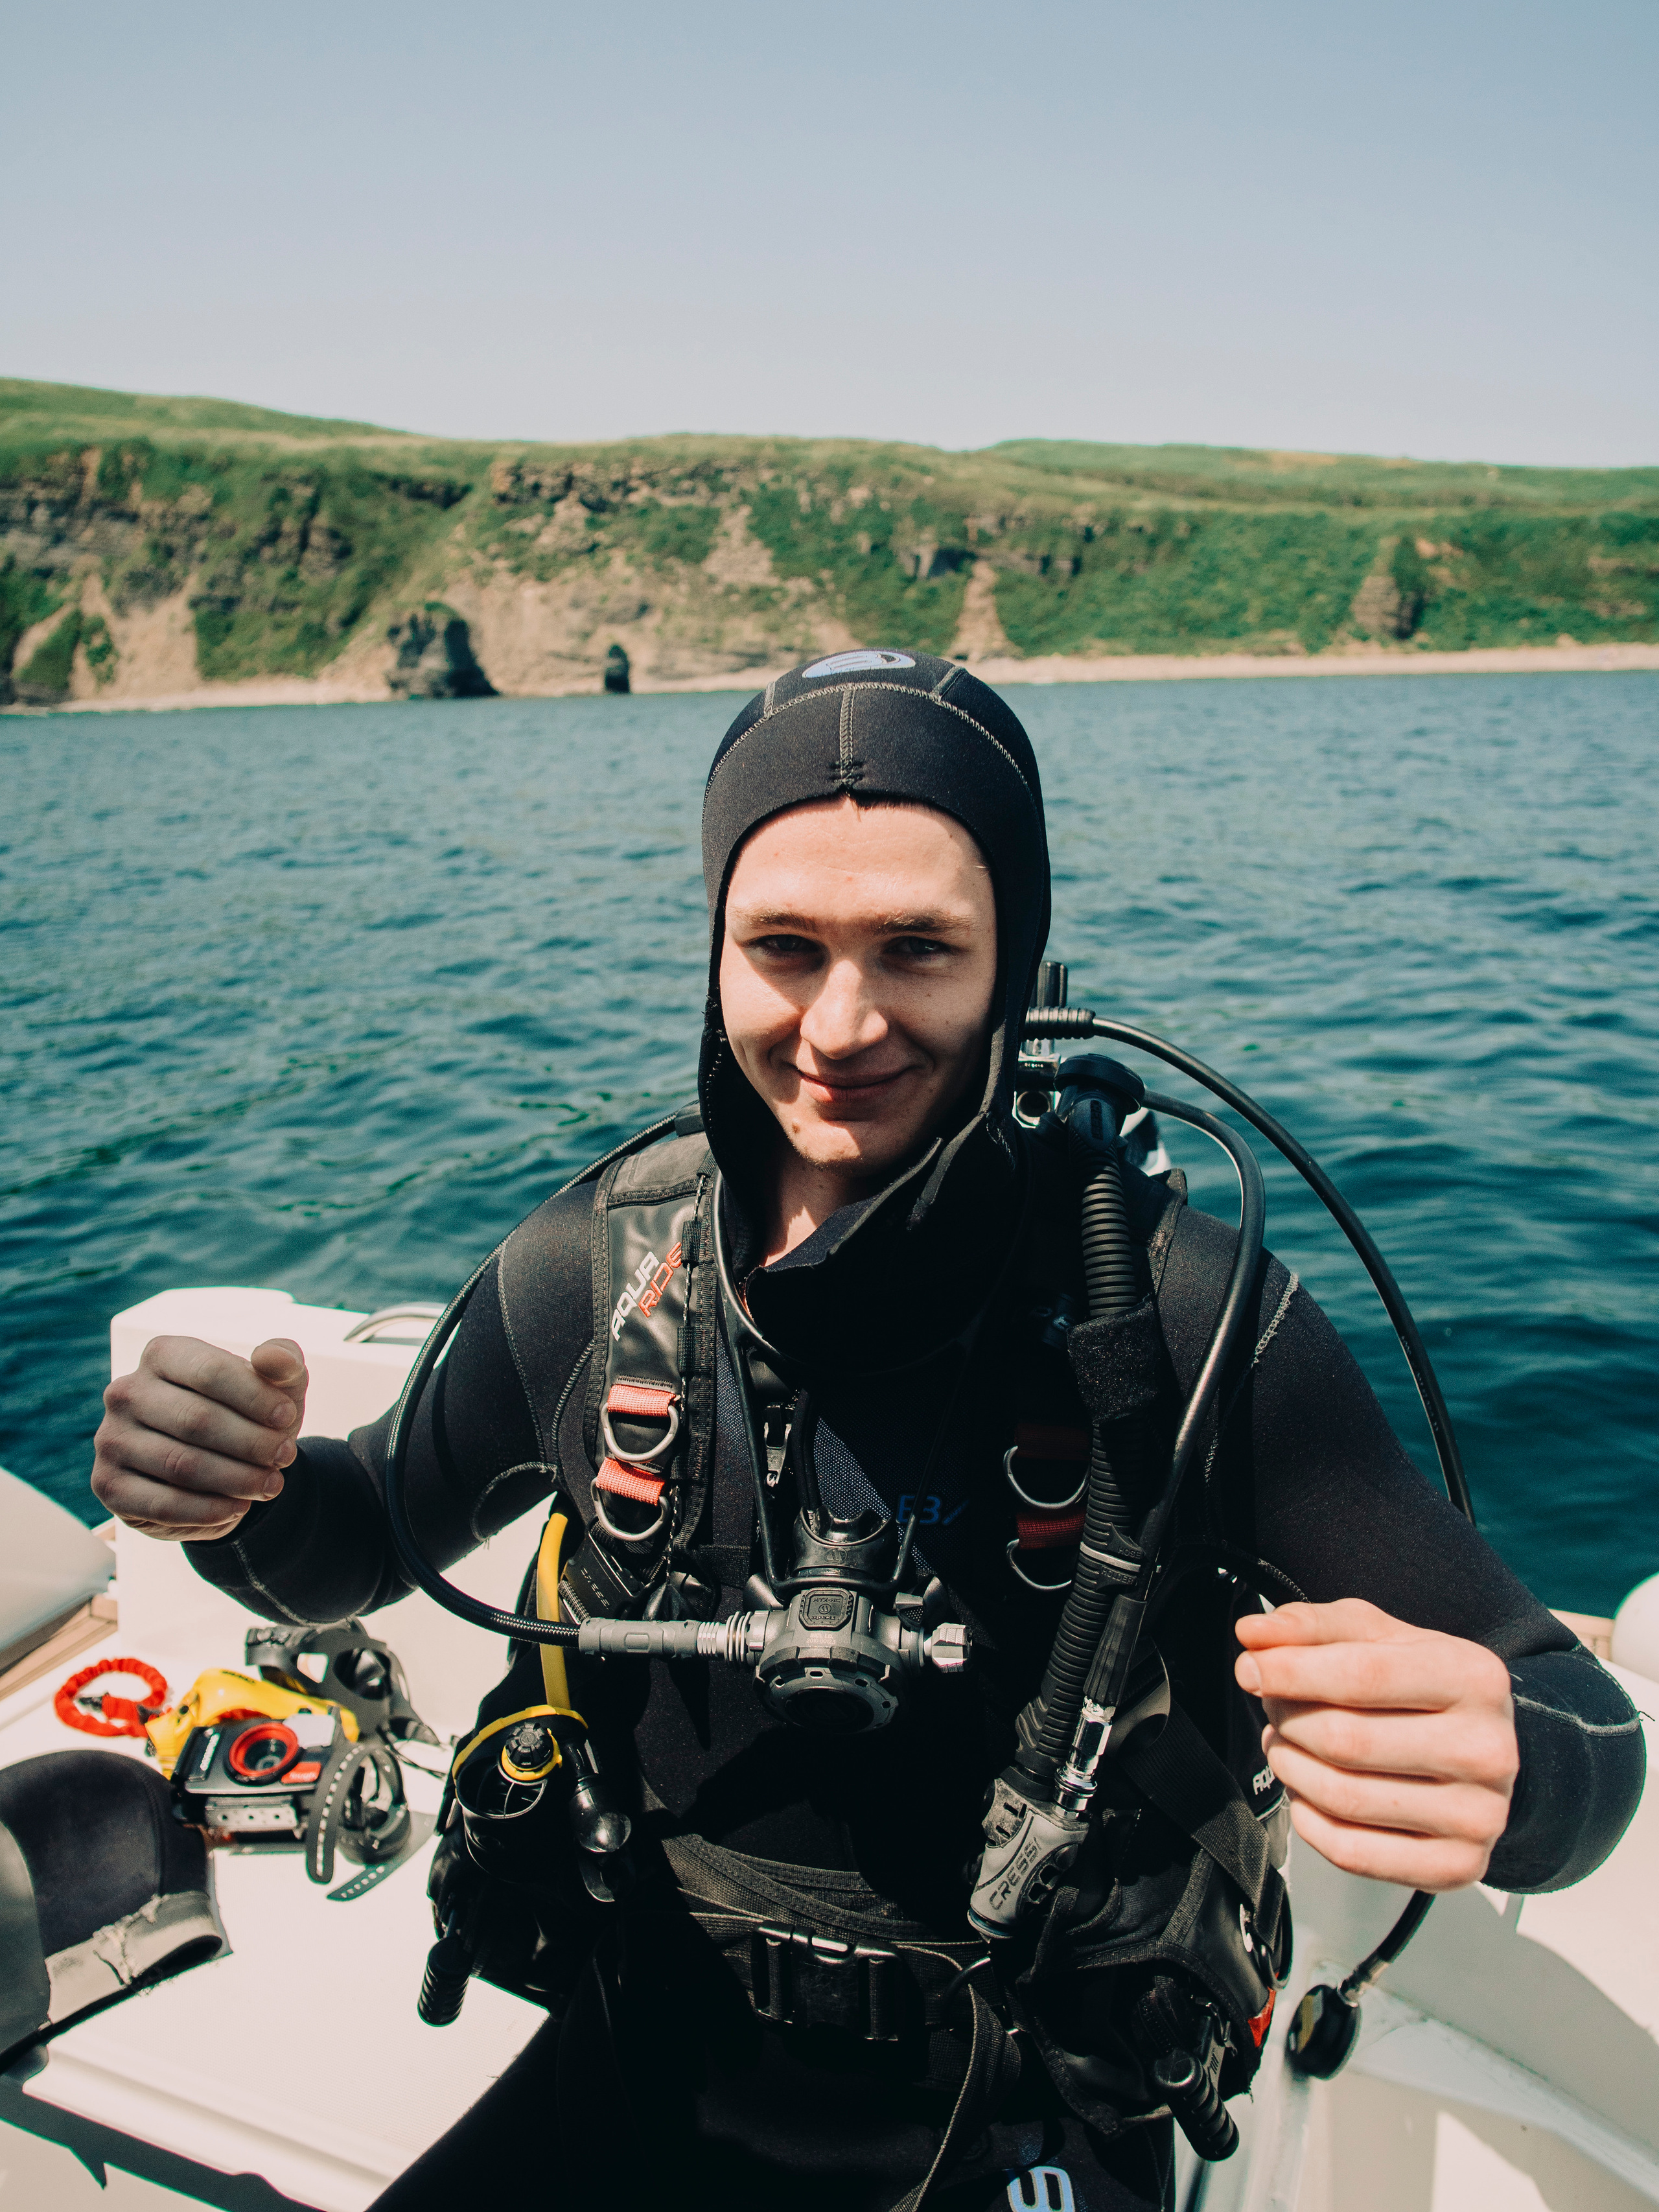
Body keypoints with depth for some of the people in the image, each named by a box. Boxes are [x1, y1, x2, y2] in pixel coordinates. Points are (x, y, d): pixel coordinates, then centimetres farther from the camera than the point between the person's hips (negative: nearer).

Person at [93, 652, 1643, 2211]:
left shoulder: (1185, 1309, -23)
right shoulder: (594, 1267, -13)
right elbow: (355, 1548, 3)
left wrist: (1497, 1771, -40)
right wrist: (240, 1495, -19)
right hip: (647, 2082, 2)